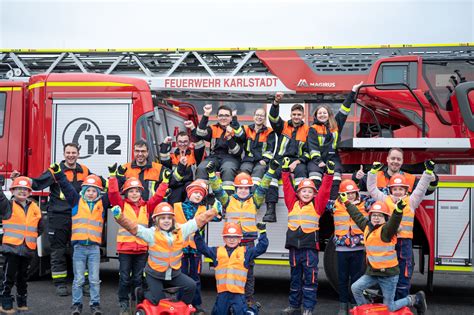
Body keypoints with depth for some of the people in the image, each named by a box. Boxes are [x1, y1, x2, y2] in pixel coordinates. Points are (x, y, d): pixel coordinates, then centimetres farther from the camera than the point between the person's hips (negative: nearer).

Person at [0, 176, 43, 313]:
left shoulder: (34, 208, 9)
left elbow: (39, 228, 18)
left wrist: (32, 237, 6)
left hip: (28, 249, 4)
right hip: (11, 247, -4)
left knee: (23, 277, 15)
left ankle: (22, 303, 26)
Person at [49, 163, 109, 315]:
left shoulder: (102, 203, 8)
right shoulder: (76, 201, 5)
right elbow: (66, 187, 1)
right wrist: (58, 172, -6)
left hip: (94, 247, 1)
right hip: (79, 247, -1)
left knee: (94, 279, 5)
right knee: (78, 279, 5)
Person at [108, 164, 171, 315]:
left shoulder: (146, 207, 10)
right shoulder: (122, 205, 2)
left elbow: (158, 196, 8)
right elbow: (113, 193, -9)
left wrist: (165, 181, 4)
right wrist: (113, 175, -16)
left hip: (141, 247, 3)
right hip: (125, 247, -2)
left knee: (138, 278, 11)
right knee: (124, 278, 2)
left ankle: (136, 302, 25)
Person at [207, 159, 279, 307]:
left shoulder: (254, 200, 8)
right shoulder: (228, 200, 7)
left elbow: (263, 188, 2)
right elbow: (217, 189, -2)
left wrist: (271, 171, -6)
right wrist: (212, 174, -14)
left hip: (249, 242, 1)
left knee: (248, 270, 6)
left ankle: (249, 298, 15)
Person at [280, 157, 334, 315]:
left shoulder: (317, 205, 3)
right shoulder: (292, 203, 8)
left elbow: (325, 190, -3)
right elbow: (287, 187, 6)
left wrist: (329, 173, -11)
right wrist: (285, 170, 2)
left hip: (310, 246, -2)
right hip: (294, 245, 2)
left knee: (310, 277, 0)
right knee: (295, 277, 13)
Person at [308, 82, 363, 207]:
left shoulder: (336, 125, 16)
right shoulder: (313, 129, 11)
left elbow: (345, 109, 16)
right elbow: (313, 146, 0)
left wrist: (353, 91, 15)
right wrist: (318, 161, -14)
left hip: (333, 157, 1)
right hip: (317, 159, -1)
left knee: (336, 172, -28)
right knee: (315, 172, -31)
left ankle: (332, 202, -32)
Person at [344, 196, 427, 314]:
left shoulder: (386, 230, -17)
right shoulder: (367, 227, 4)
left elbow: (394, 222, -38)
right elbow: (357, 216, 18)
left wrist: (398, 210, -59)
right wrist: (346, 202, 26)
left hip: (388, 274, -7)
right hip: (372, 272, 7)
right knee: (355, 287, -2)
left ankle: (415, 299, 24)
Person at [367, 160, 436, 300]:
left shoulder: (411, 201, 8)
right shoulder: (385, 200, 9)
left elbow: (421, 188, 3)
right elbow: (372, 189, 10)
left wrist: (428, 172, -7)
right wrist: (373, 172, 3)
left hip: (405, 243, -1)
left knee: (403, 275, 2)